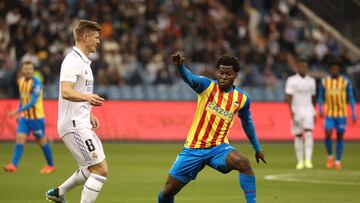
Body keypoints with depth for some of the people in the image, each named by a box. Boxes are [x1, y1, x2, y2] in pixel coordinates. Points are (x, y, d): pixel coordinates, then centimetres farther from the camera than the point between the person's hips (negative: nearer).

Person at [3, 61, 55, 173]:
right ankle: (13, 165, -15)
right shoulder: (21, 81, 5)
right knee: (19, 139, -8)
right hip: (24, 117, 6)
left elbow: (33, 102, -27)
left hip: (37, 117, -6)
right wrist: (19, 113, 17)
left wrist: (18, 111, -34)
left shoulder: (36, 83, -18)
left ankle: (51, 165, 23)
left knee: (42, 141, 6)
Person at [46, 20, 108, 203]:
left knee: (93, 169, 20)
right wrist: (87, 97, -46)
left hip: (81, 124, 10)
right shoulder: (73, 61, -15)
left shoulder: (83, 62, 17)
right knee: (100, 170, -13)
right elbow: (66, 92, -29)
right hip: (74, 126, -10)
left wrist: (89, 114, 24)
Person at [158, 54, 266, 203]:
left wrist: (257, 148, 27)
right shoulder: (207, 86, -8)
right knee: (168, 191, 1)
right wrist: (180, 66, -53)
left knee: (243, 163, -31)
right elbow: (190, 78, -30)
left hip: (219, 147, 1)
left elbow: (247, 122, 20)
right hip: (194, 148, -1)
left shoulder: (242, 98, 1)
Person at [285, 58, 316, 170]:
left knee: (309, 134, -15)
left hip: (308, 110, 1)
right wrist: (291, 111, -16)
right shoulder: (291, 80, -1)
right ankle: (300, 161, 12)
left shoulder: (311, 81, 10)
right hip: (296, 111, -1)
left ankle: (308, 160, -20)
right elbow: (289, 97, -7)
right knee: (298, 136, 3)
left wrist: (314, 112, 17)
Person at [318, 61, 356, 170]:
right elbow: (320, 97, 8)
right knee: (328, 136, -12)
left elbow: (351, 97, 1)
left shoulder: (345, 81, -1)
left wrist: (353, 112, -5)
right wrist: (320, 109, -7)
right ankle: (330, 156, 11)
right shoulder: (324, 81, 2)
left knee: (340, 137, 3)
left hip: (342, 114, 0)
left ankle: (338, 161, 13)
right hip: (329, 114, 1)